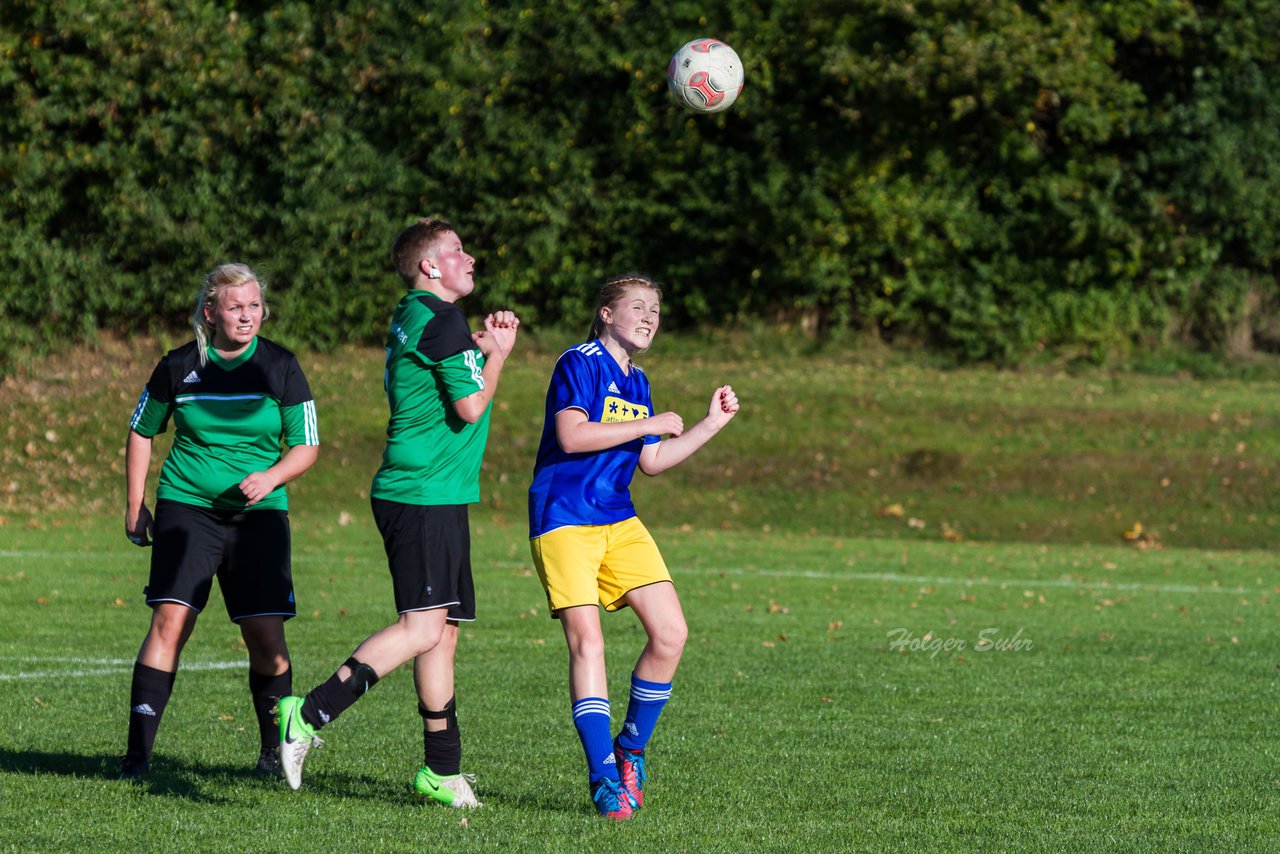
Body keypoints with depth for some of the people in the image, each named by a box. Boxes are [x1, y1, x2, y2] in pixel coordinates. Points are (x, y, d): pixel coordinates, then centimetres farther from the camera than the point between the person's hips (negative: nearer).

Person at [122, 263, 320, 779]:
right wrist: (135, 505, 10)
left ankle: (273, 751, 15)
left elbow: (307, 445, 3)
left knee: (266, 635, -5)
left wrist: (270, 477, -16)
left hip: (258, 512, 1)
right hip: (186, 505, -1)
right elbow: (141, 432, 14)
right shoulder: (180, 366, 0)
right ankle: (138, 752, -14)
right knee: (170, 620, -15)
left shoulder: (280, 367, -1)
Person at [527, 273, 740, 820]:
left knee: (670, 634, -4)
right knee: (586, 642, -13)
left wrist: (713, 423, 19)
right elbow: (571, 435, -21)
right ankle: (604, 775, -11)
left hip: (618, 522, 8)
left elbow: (652, 462, 22)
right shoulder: (580, 363, -8)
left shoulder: (637, 383, 16)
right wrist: (649, 424, -14)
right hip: (564, 522, -7)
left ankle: (631, 750, 14)